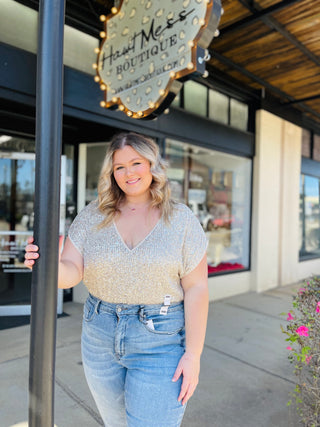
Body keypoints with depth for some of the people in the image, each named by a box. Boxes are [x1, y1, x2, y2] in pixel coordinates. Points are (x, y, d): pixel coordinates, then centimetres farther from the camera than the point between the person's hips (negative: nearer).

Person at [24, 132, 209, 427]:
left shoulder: (181, 219, -8)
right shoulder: (93, 216, -2)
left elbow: (196, 288, -9)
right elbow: (71, 272, -9)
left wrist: (193, 354, -11)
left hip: (161, 341, -3)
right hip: (100, 337, 4)